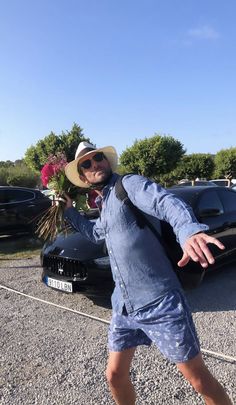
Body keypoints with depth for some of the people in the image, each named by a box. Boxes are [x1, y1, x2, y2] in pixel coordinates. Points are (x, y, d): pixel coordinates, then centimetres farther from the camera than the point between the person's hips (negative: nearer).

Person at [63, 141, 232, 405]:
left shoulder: (129, 184, -10)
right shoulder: (104, 207, 15)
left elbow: (168, 204, -29)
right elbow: (95, 234, 36)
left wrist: (190, 231, -51)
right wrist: (69, 210, 26)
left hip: (160, 304, -7)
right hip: (123, 308, 8)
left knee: (200, 381, 4)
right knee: (115, 375, 17)